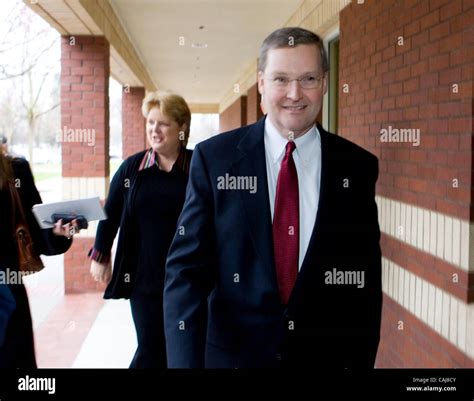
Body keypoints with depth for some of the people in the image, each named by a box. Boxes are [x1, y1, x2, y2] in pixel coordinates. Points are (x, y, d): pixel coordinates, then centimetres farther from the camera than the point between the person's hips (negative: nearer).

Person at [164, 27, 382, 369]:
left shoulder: (357, 167, -4)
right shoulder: (214, 158, -8)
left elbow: (366, 280, 0)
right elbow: (186, 268, -9)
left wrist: (361, 360, -2)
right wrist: (186, 361, -18)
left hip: (327, 355, 1)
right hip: (233, 353, -1)